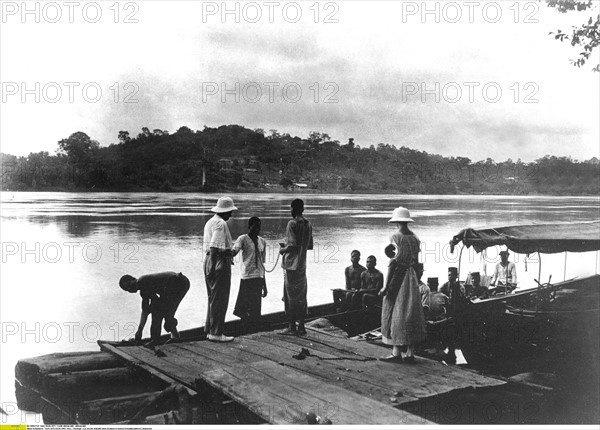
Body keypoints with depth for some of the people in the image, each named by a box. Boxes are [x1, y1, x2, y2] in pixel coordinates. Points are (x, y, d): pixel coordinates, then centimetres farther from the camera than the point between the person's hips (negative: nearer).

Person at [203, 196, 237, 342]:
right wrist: (212, 267, -24)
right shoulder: (221, 223, -15)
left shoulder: (209, 222, 16)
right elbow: (214, 247, -22)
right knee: (220, 299, -4)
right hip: (220, 262, -10)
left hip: (210, 260, 10)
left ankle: (209, 330, 23)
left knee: (213, 298, 17)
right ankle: (216, 333, 0)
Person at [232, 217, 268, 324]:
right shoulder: (243, 239, -2)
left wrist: (264, 285, 20)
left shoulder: (262, 242, 14)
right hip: (247, 277, -5)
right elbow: (234, 252, -17)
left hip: (259, 278, 5)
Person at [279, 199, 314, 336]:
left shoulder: (292, 223, -13)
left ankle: (292, 327, 5)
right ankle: (301, 326, 15)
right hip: (302, 265, 7)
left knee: (291, 295, 0)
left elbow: (293, 246, -21)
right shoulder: (308, 224, 8)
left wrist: (283, 250, -1)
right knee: (301, 295, 11)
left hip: (291, 264, -7)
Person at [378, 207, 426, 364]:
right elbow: (416, 262, 9)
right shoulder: (415, 238, 7)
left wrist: (386, 286, -13)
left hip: (397, 275, -6)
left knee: (394, 312, 0)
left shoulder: (396, 237, -11)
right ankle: (410, 352, 12)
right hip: (411, 275, 6)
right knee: (411, 311, 9)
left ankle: (396, 352, 0)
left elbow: (393, 263, -15)